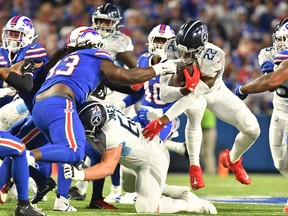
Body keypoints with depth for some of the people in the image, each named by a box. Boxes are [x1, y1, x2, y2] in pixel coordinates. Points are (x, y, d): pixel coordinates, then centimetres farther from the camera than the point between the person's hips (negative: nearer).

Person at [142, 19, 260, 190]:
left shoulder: (214, 56, -40)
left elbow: (194, 95, -43)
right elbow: (164, 94, -31)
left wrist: (162, 121, -49)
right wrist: (183, 89, -53)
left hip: (215, 92, 0)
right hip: (189, 93, 0)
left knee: (252, 129, -8)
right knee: (194, 115, -36)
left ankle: (232, 160, 24)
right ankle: (194, 167, -20)